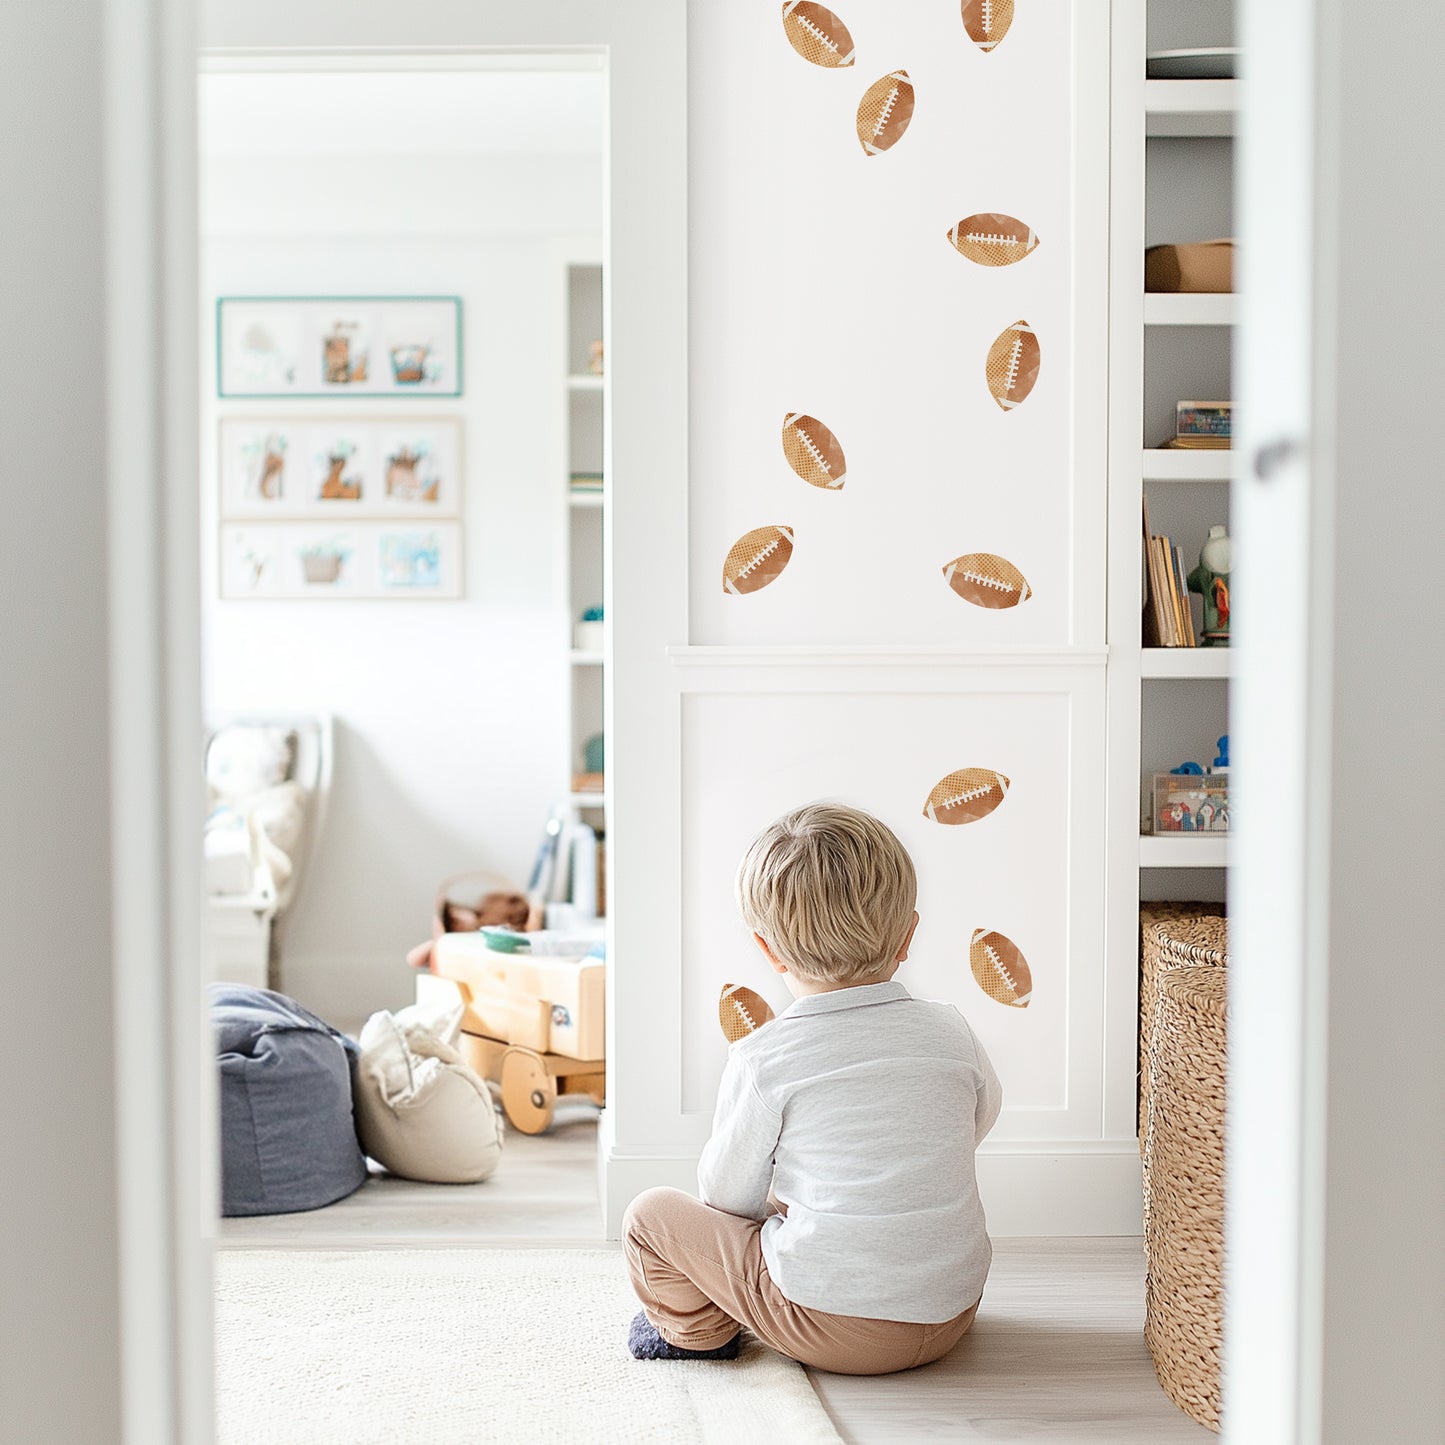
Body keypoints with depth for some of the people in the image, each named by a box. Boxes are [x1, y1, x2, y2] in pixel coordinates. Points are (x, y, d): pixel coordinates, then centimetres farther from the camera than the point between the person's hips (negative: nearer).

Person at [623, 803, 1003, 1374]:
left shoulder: (760, 1061, -14)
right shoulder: (950, 1032, -3)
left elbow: (727, 1195, -2)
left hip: (827, 1322, -5)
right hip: (953, 1316, 5)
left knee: (650, 1214, 9)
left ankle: (694, 1331, 26)